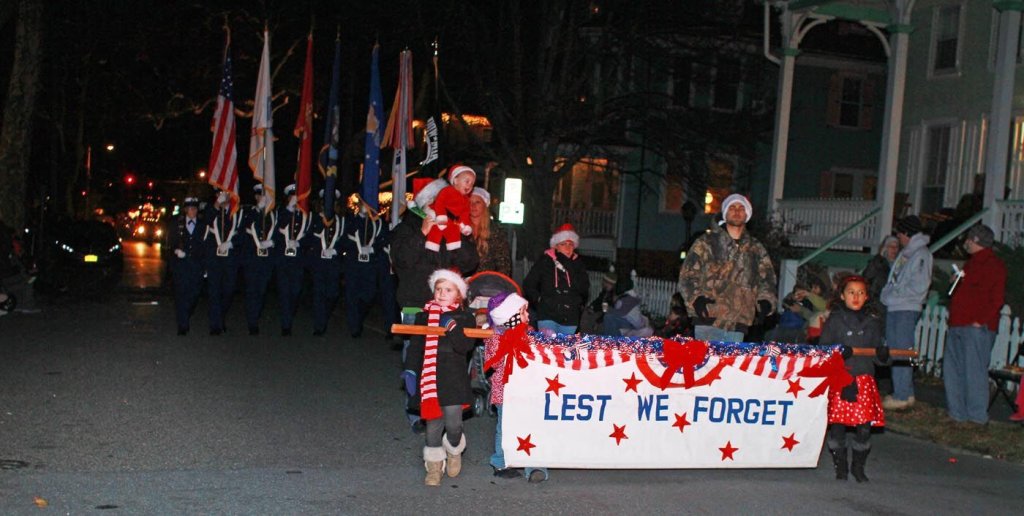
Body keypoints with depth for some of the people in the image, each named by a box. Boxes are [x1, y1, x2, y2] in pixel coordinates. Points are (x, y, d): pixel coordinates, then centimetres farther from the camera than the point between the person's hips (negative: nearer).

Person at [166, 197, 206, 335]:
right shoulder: (177, 223, 8)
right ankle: (182, 326, -5)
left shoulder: (203, 224, 8)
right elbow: (170, 241, 9)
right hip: (180, 263, -1)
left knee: (194, 294, -1)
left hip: (197, 264, 1)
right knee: (181, 293, -7)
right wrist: (176, 250, -11)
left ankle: (185, 319, 25)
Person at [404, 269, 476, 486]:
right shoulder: (425, 315, 7)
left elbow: (465, 346, -12)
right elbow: (416, 346, 9)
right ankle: (434, 464, 20)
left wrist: (452, 327, -25)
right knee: (433, 423, 5)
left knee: (453, 424, -5)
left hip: (454, 380, -2)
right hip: (430, 377, 2)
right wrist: (410, 371, 2)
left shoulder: (465, 317, 2)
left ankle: (454, 451, 27)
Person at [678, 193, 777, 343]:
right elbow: (687, 274, 4)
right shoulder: (707, 242, 8)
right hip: (708, 320, -3)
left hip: (738, 324, 3)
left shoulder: (756, 249, 18)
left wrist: (764, 302, -1)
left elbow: (767, 280, 18)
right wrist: (695, 298, -12)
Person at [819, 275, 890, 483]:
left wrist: (882, 354, -8)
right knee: (837, 426, -4)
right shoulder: (834, 321, 3)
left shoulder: (872, 322, 11)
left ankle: (858, 467, 18)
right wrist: (839, 353, -15)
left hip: (864, 379, 2)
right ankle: (840, 467, 15)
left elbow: (877, 355, 14)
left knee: (864, 427, -2)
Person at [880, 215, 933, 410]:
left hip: (907, 309, -9)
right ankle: (905, 393, 18)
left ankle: (903, 396, -7)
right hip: (894, 308, 9)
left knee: (902, 351, -9)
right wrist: (887, 294, 8)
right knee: (893, 349, 11)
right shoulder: (905, 253, 19)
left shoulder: (921, 254, -9)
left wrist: (894, 294, -14)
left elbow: (919, 285, -17)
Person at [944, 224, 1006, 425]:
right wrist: (957, 281, 12)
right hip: (958, 325, 10)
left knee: (974, 370, -7)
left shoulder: (993, 265, -7)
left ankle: (977, 414, -2)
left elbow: (996, 299, -14)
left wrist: (981, 321, -19)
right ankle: (957, 411, 15)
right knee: (952, 368, 9)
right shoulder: (972, 263, 23)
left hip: (977, 327, -10)